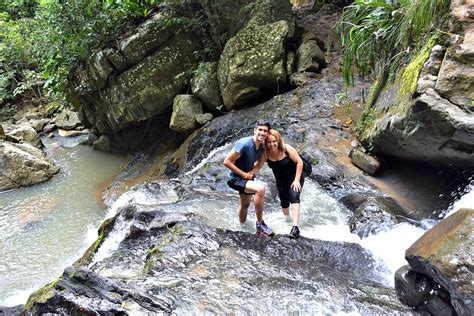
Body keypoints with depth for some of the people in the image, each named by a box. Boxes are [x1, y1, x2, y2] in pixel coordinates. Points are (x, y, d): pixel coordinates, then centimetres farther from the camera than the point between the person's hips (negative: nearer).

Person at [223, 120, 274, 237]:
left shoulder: (262, 146, -5)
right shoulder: (244, 143, -27)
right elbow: (227, 162, -27)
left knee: (245, 205, 28)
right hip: (236, 178, -9)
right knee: (260, 189, -32)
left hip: (248, 177, 9)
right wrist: (244, 174, -23)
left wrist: (252, 172, -10)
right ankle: (260, 224, -19)